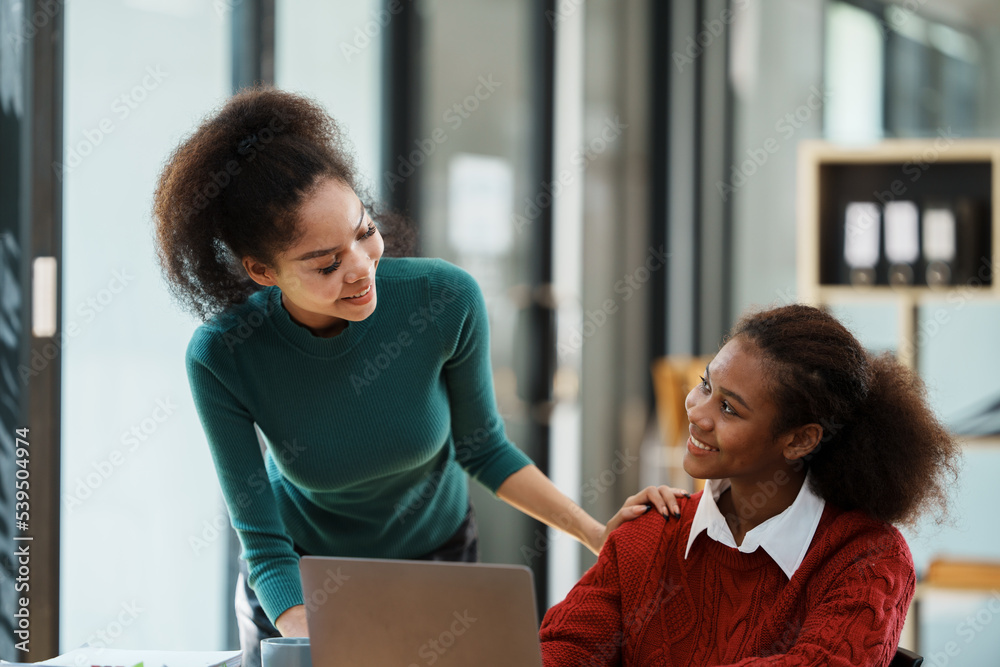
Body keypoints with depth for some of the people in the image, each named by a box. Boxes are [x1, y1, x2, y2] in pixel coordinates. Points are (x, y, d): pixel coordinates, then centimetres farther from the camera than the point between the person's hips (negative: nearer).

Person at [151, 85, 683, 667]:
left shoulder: (446, 299, -26)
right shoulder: (222, 357, -29)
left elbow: (482, 448, -8)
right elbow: (264, 543, -23)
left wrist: (597, 533, -16)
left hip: (437, 558, 1)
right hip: (302, 584, -1)